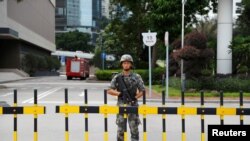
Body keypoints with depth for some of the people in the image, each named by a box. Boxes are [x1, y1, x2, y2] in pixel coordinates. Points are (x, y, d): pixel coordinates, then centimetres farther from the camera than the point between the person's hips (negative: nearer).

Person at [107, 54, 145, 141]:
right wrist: (118, 93, -10)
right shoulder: (117, 77, 4)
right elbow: (109, 90, 5)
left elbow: (142, 90, 4)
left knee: (134, 129, 2)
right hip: (121, 106, 1)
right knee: (120, 129, 5)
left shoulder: (136, 77, 3)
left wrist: (135, 97, -11)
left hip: (133, 106, 0)